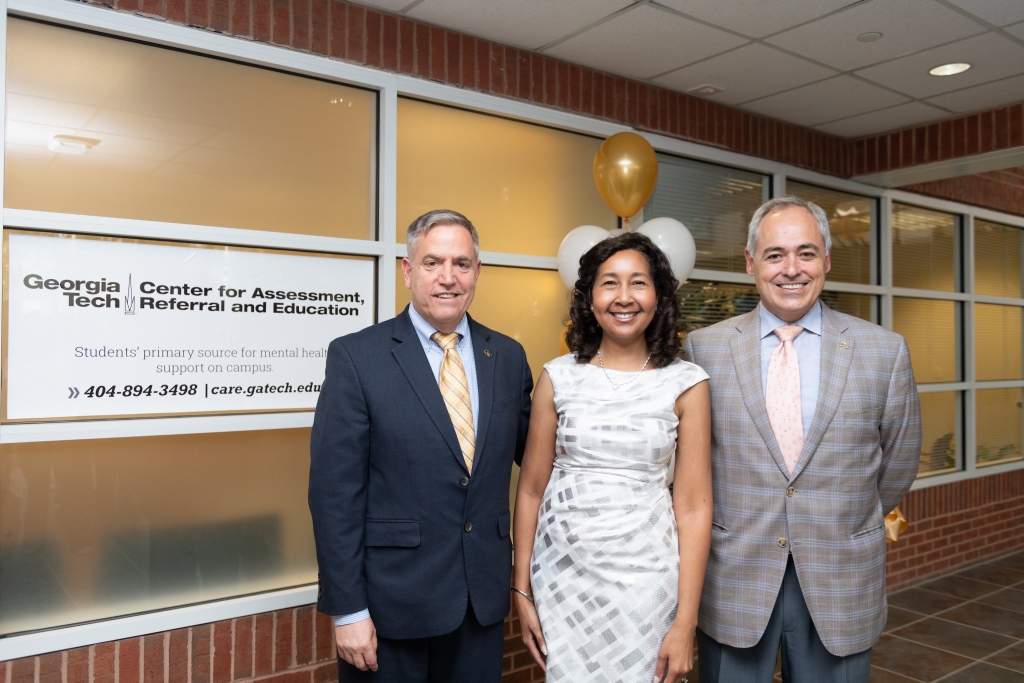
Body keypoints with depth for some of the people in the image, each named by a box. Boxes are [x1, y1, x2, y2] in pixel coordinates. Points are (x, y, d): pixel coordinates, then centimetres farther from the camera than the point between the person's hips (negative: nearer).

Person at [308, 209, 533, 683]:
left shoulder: (508, 356, 3)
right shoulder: (356, 356, -10)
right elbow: (334, 492, -11)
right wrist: (348, 609, -12)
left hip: (484, 596, 4)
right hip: (391, 603, -3)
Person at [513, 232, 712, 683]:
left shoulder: (685, 384, -4)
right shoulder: (559, 378, -1)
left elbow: (693, 505, -5)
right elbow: (531, 490, 3)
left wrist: (685, 623, -7)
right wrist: (521, 591, 3)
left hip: (646, 577, -1)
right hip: (564, 573, 1)